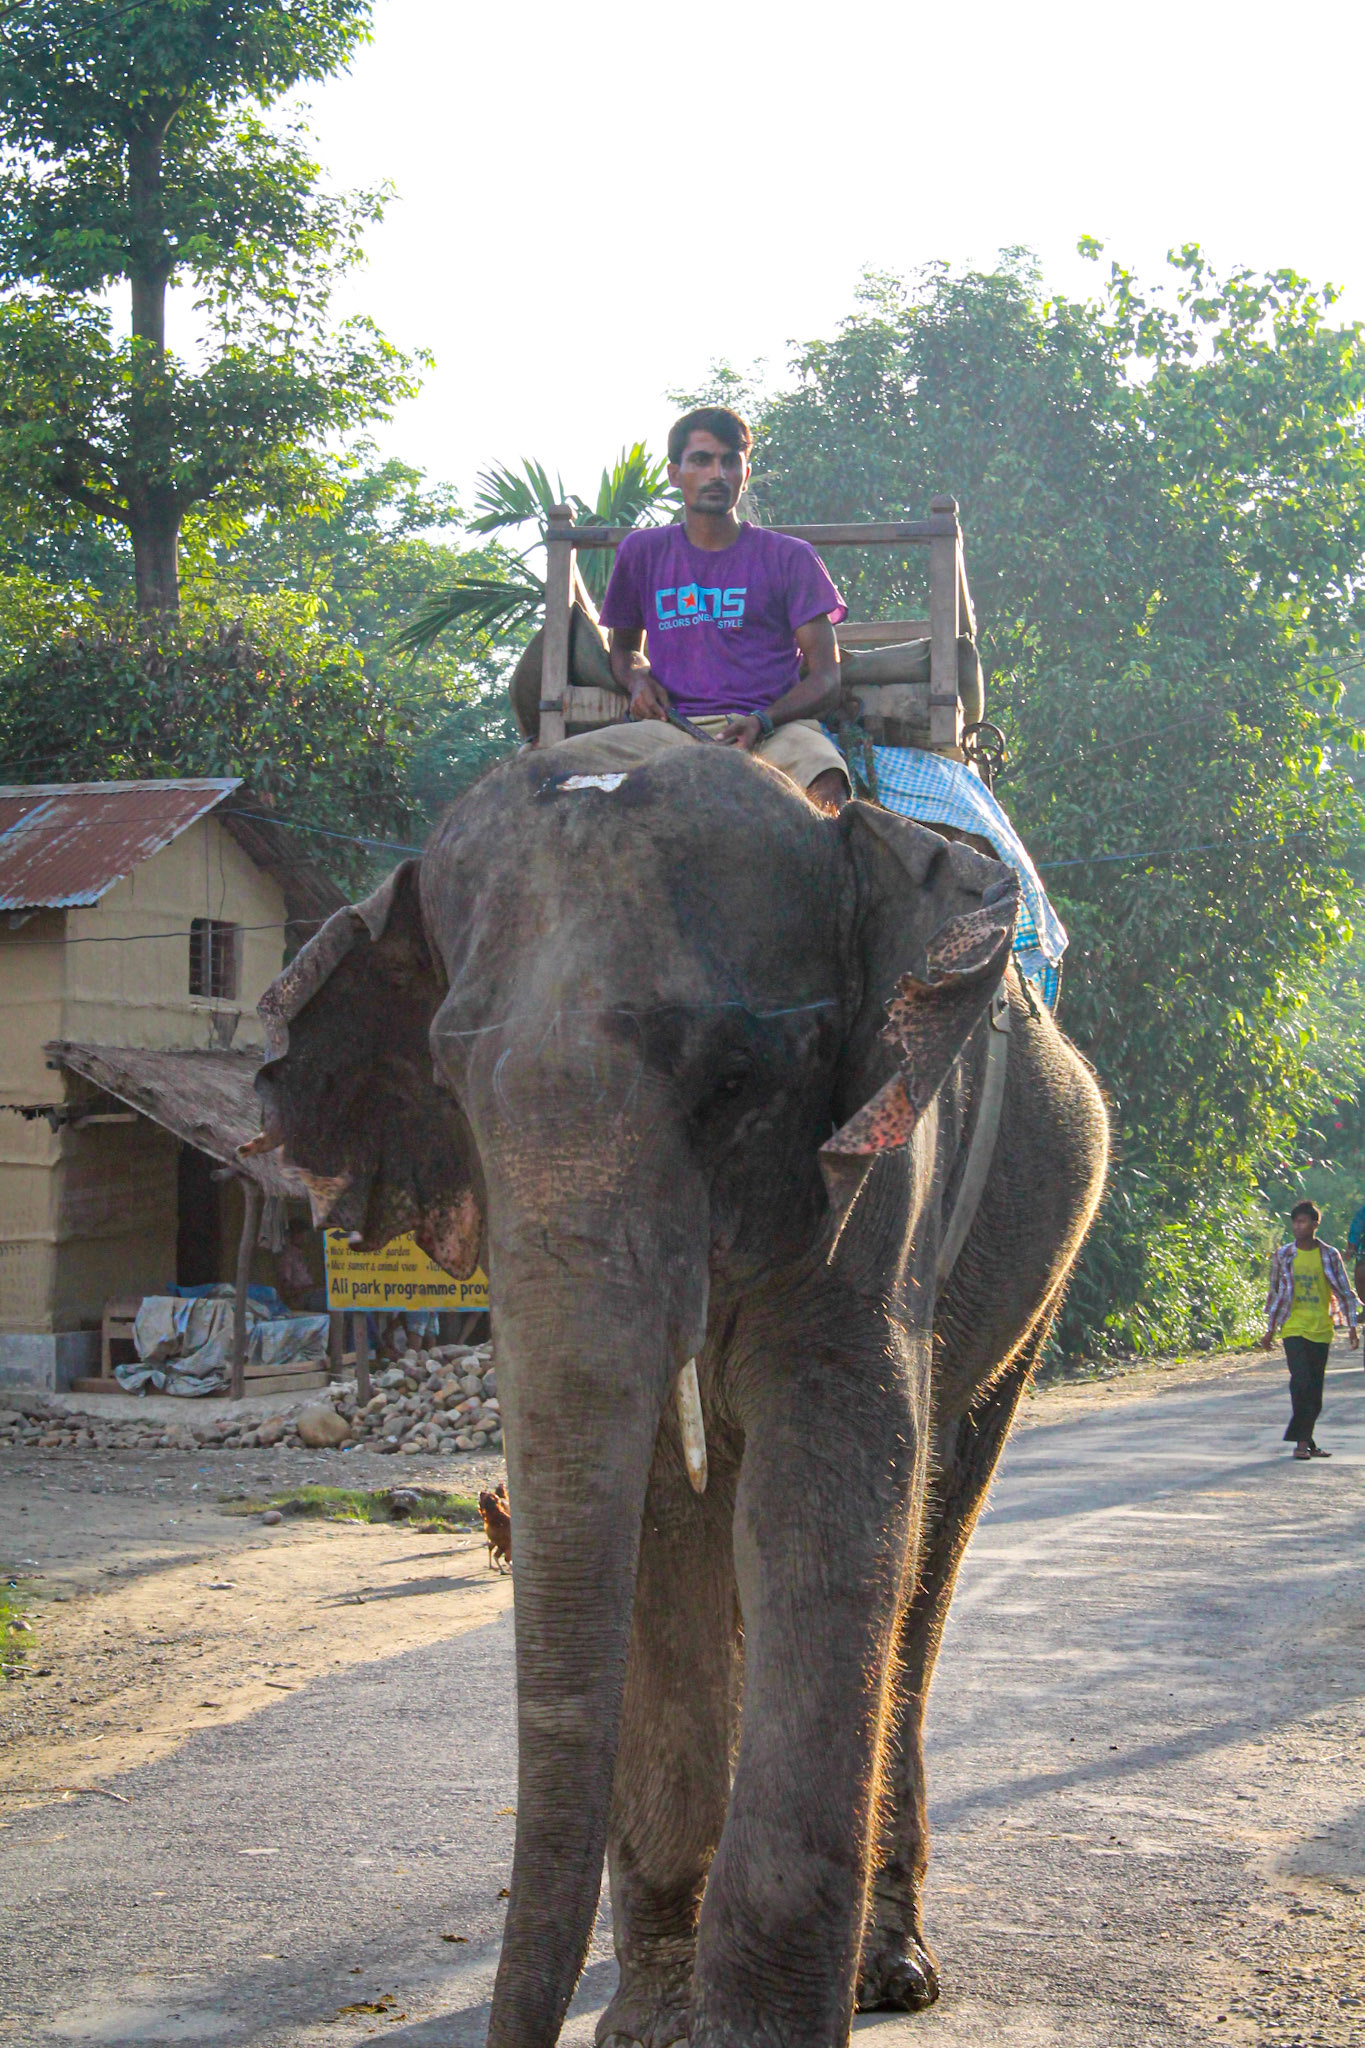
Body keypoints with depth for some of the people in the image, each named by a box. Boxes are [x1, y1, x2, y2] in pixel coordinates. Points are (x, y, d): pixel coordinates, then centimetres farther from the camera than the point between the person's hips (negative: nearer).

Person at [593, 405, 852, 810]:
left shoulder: (789, 558, 11)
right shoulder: (642, 552, 19)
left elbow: (825, 678, 5)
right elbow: (623, 645, 34)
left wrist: (762, 722, -16)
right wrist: (637, 679, 7)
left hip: (771, 727, -2)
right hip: (672, 728, 2)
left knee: (826, 789, -39)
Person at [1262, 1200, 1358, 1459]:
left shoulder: (1329, 1255, 1)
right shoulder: (1283, 1256, 3)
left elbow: (1345, 1293, 7)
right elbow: (1276, 1294, 13)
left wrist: (1352, 1328, 1)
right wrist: (1270, 1330, 14)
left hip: (1321, 1331, 1)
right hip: (1293, 1329, -1)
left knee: (1315, 1389, 5)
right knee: (1301, 1381, -16)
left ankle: (1303, 1439, 16)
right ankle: (1303, 1440, -10)